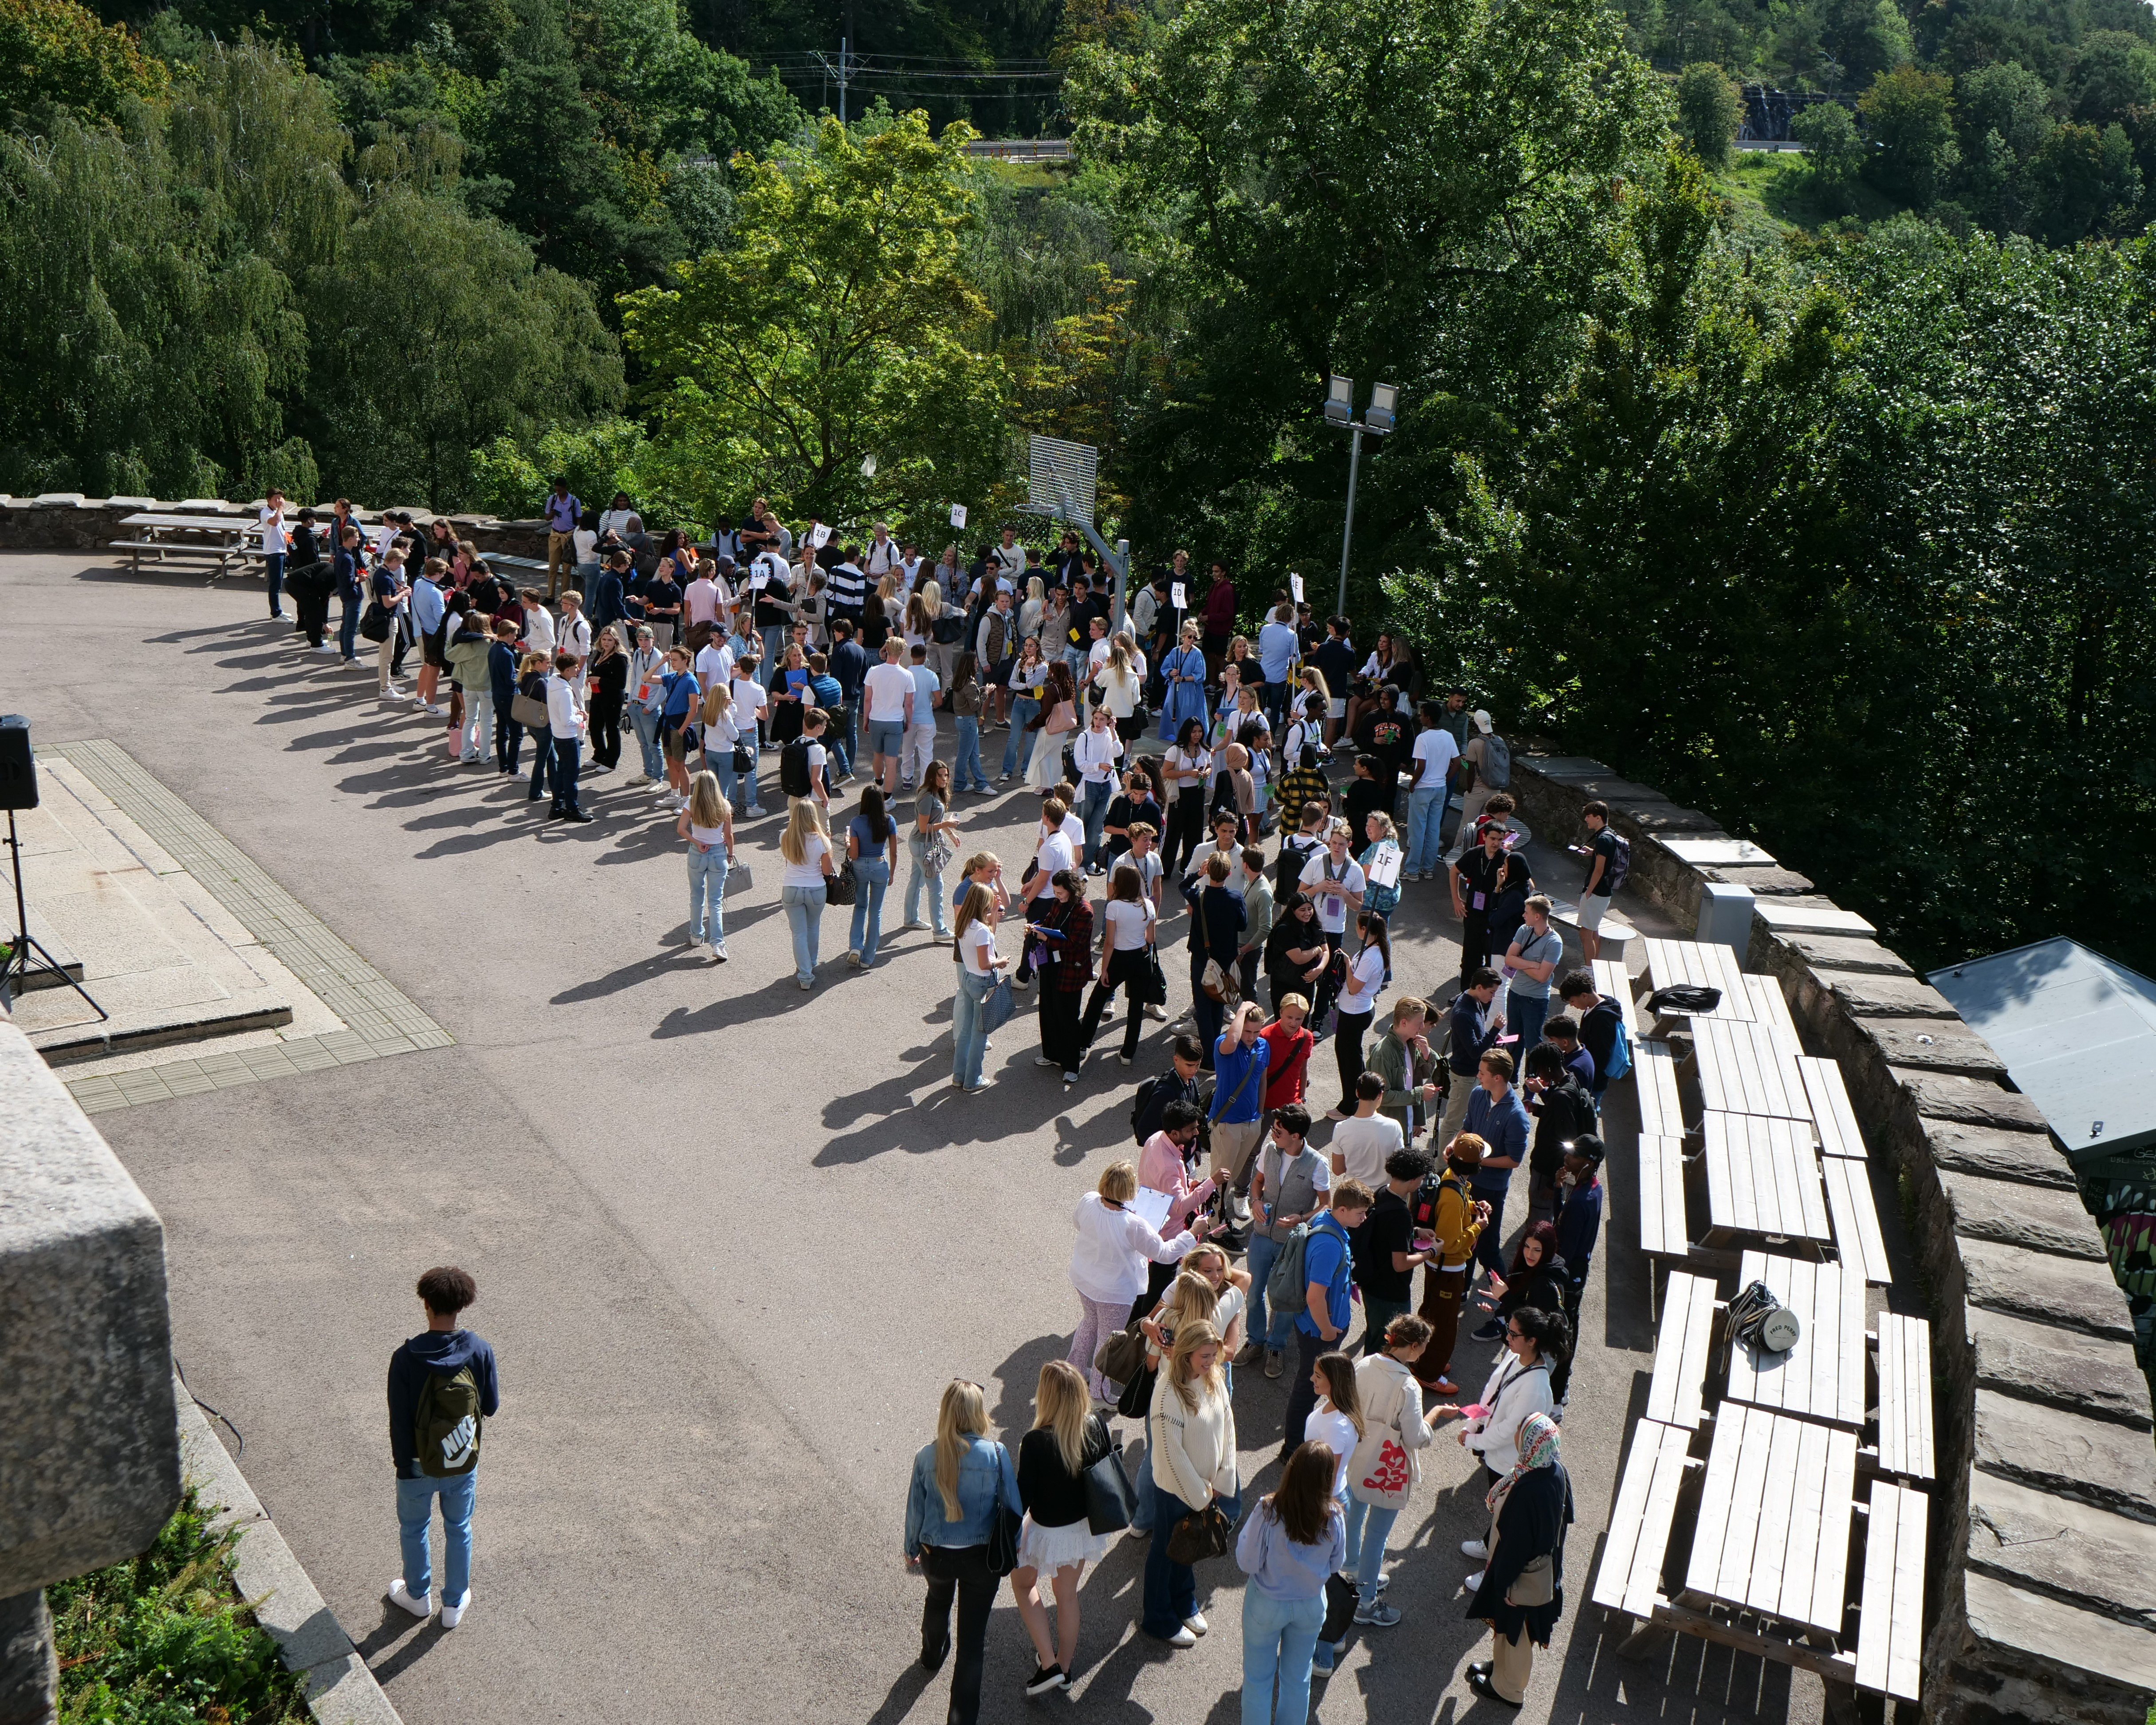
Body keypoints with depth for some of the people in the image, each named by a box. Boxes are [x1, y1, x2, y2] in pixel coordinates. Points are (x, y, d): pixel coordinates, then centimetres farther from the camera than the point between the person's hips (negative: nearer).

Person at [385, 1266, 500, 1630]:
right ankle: (454, 1604, 36)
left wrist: (403, 1465, -2)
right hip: (464, 1463, 1)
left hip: (420, 1463, -1)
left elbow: (399, 1420, -15)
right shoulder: (480, 1352, -18)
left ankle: (418, 1595, 43)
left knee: (413, 1529, 24)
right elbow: (491, 1407, -6)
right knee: (458, 1530, 22)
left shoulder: (406, 1358, -23)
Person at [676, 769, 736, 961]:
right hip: (719, 854, 0)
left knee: (697, 897, 19)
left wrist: (697, 843, -8)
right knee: (716, 902, 2)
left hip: (697, 854, 0)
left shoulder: (692, 804, -8)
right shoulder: (724, 806, -7)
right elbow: (729, 835, -3)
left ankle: (697, 936, 30)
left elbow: (681, 829, -17)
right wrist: (730, 855, 10)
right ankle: (718, 944, -8)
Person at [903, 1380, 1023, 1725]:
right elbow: (1013, 1507, -12)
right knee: (972, 1639, 10)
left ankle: (933, 1655, 61)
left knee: (937, 1602, 35)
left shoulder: (926, 1457, -15)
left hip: (936, 1554, 3)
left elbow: (915, 1509, -2)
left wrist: (911, 1550, 15)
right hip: (981, 1557, -3)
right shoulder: (996, 1453, -20)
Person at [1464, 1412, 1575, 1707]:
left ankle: (1509, 1688, 43)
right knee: (1509, 1625, 30)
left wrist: (1502, 1583, -13)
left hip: (1521, 1574, -7)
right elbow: (1564, 1515, 2)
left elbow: (1515, 1543, -28)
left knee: (1515, 1628, 19)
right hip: (1543, 1566, 7)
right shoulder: (1555, 1471, -15)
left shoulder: (1527, 1492, -40)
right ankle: (1502, 1664, 54)